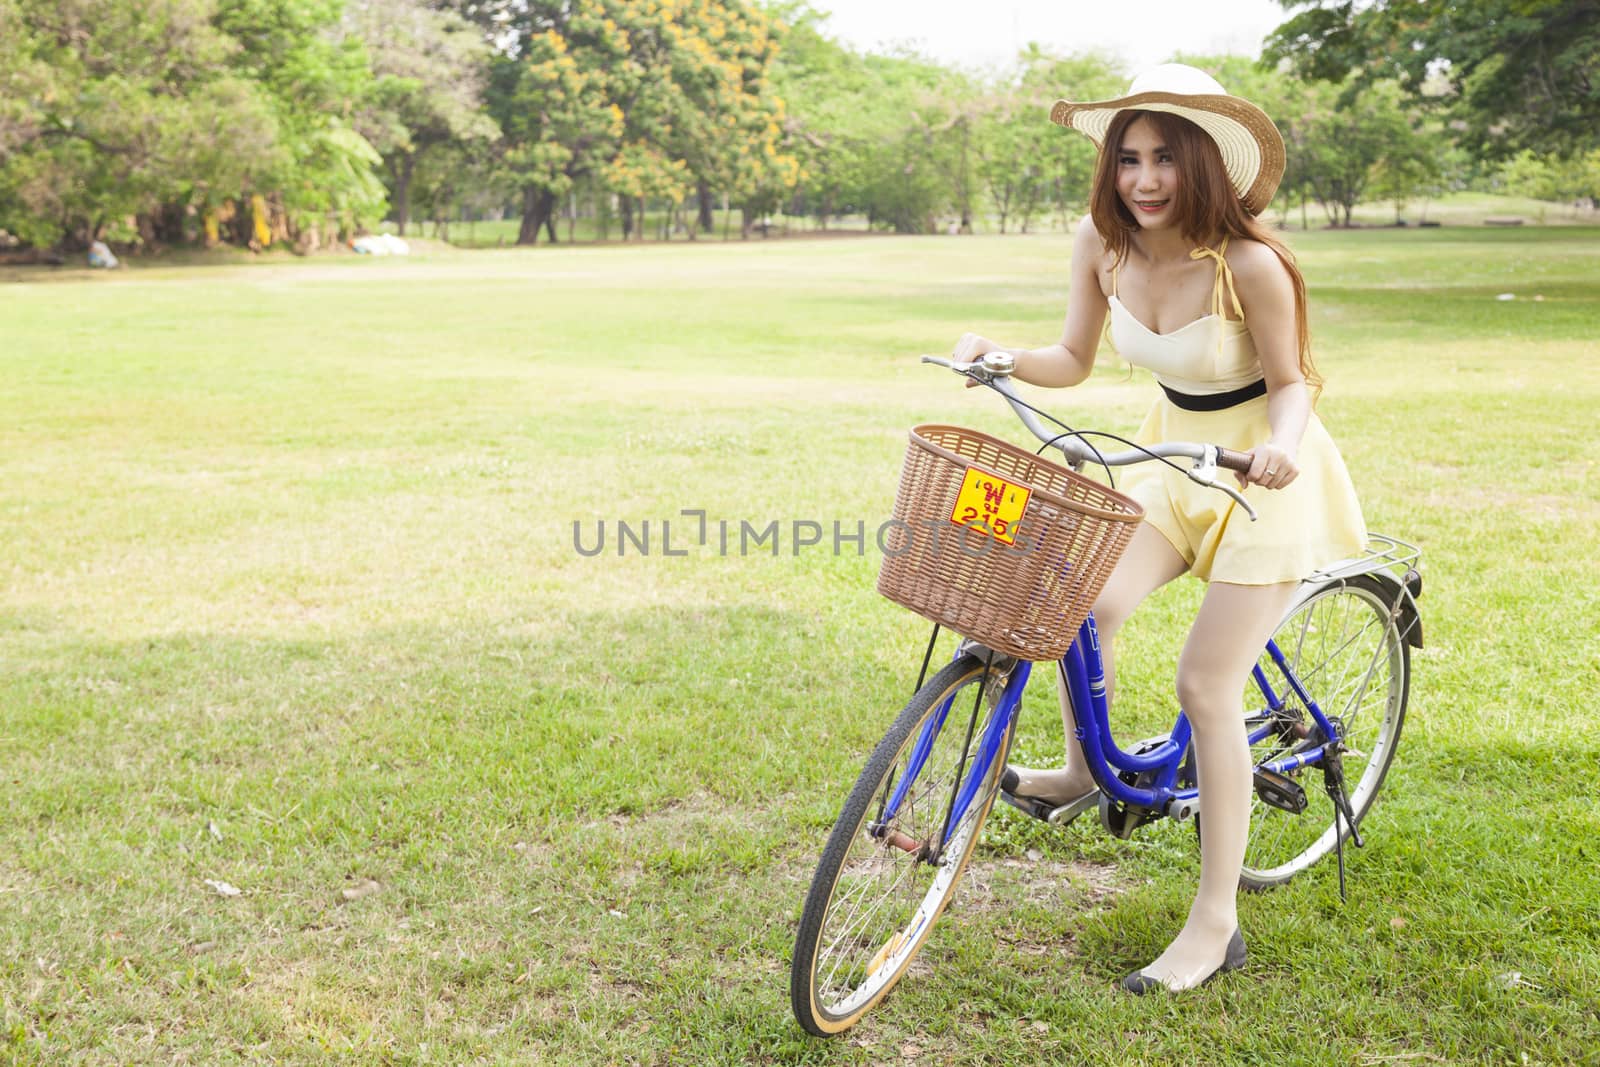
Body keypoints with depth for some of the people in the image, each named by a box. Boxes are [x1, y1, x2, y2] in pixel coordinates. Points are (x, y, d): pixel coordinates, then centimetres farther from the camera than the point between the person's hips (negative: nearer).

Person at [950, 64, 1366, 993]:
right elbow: (1075, 361, 1)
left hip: (1266, 471, -5)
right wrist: (1001, 356, -18)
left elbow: (1291, 381, -14)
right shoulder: (1102, 245, -9)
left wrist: (1280, 444, -35)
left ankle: (1216, 925, 4)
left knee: (1207, 687, -9)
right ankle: (1086, 773, 14)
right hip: (1176, 455, 5)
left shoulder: (1248, 264, -25)